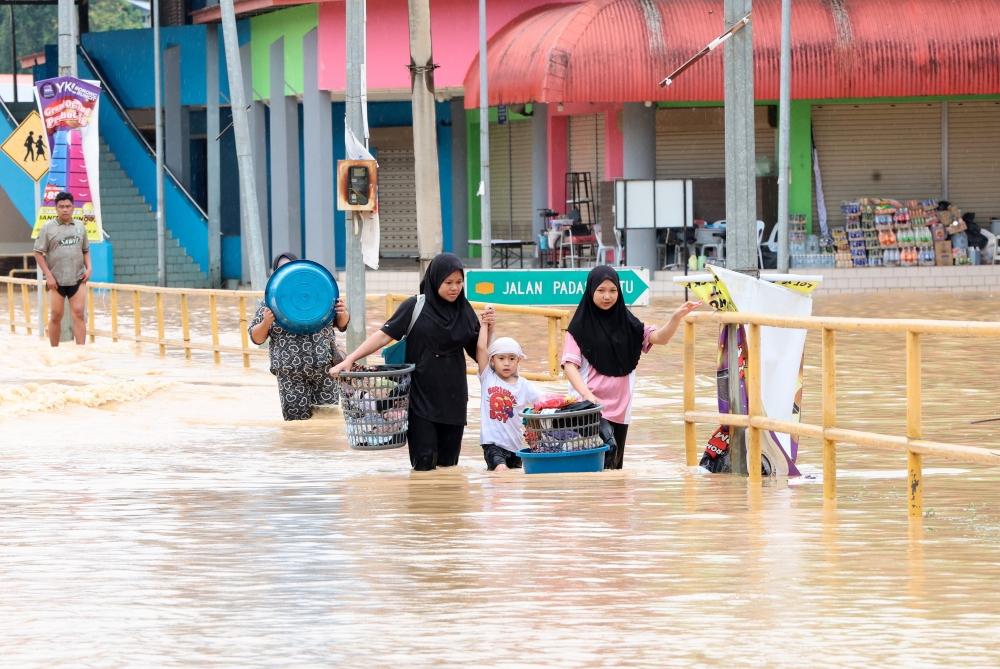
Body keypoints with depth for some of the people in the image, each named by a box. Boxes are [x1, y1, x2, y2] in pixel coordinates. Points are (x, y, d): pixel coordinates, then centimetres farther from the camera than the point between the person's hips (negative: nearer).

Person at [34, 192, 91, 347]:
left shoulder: (79, 227, 8)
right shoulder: (48, 228, -4)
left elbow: (86, 251, 16)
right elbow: (38, 253, -4)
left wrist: (88, 268, -1)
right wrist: (48, 275, -11)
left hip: (77, 280, 2)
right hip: (56, 280, -2)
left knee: (78, 315, -5)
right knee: (56, 316, 6)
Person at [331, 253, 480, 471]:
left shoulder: (465, 312, 6)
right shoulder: (415, 307, -3)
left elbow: (479, 352, 10)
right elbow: (384, 335, -8)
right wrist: (350, 359, -16)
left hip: (452, 397, 3)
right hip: (421, 395, -3)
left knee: (448, 462, 2)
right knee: (424, 462, -9)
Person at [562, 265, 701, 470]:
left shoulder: (626, 323, 9)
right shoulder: (580, 326, -4)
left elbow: (660, 337, -1)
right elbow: (570, 365, -10)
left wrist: (677, 317, -20)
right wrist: (586, 395, -25)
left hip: (619, 409, 5)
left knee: (613, 467, 10)